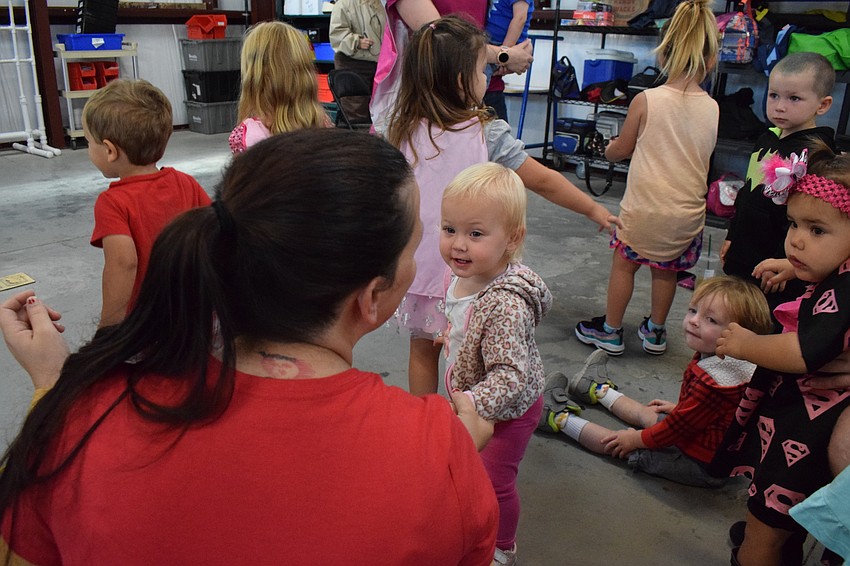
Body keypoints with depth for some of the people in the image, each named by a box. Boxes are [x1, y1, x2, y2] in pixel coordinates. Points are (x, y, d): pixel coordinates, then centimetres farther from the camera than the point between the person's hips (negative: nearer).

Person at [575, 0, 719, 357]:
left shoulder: (646, 100, -12)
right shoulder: (712, 109, -4)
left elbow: (621, 150, 1)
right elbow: (704, 156, 9)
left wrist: (609, 148, 22)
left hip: (645, 207, -3)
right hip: (688, 212, 3)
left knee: (624, 264, 14)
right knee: (666, 271, 20)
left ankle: (610, 331, 25)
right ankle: (655, 332, 36)